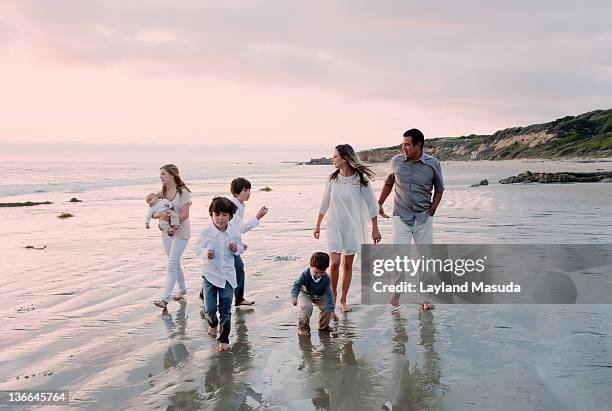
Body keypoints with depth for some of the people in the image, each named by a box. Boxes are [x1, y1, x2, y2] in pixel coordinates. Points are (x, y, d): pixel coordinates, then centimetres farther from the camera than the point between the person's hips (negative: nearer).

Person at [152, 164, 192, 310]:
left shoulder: (183, 192, -11)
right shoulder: (162, 193, 7)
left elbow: (185, 214, -17)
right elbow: (153, 213, 1)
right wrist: (159, 215, -21)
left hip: (180, 232, -6)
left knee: (171, 264, -11)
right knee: (175, 263, 16)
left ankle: (165, 299, -12)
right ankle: (182, 289, 35)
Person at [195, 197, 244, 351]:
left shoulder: (234, 233, -2)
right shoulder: (205, 233, -7)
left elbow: (241, 248, 12)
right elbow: (198, 249, 4)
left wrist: (236, 248, -10)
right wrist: (205, 253, -17)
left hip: (228, 276, 1)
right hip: (210, 275, -1)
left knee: (226, 310, 3)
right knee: (210, 308, -4)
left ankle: (224, 339, 17)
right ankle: (212, 323, 32)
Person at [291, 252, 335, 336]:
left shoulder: (326, 278, -25)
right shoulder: (305, 274, -28)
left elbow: (329, 294, -25)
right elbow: (296, 286, -25)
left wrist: (331, 309, -32)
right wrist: (294, 297, -44)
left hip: (320, 296, 2)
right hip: (305, 294, -2)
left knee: (327, 308, -17)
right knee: (306, 307, -30)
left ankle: (323, 326, 11)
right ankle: (303, 328, -9)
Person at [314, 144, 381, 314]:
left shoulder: (360, 178, -8)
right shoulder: (332, 178, 1)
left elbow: (371, 204, -3)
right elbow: (325, 203, 13)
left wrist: (375, 229, -4)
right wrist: (318, 225, 18)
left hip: (353, 226, -1)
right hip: (334, 225, 1)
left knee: (348, 265, 6)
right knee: (334, 263, -9)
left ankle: (343, 300, 20)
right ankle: (333, 296, 12)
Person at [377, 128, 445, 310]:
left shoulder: (433, 164, -6)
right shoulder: (396, 161, -2)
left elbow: (439, 189, 8)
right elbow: (389, 182, 16)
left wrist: (432, 211, 0)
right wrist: (379, 204, 14)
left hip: (424, 218, 0)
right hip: (401, 216, 0)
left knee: (424, 258, 5)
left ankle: (424, 297, 16)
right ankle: (397, 290, 14)